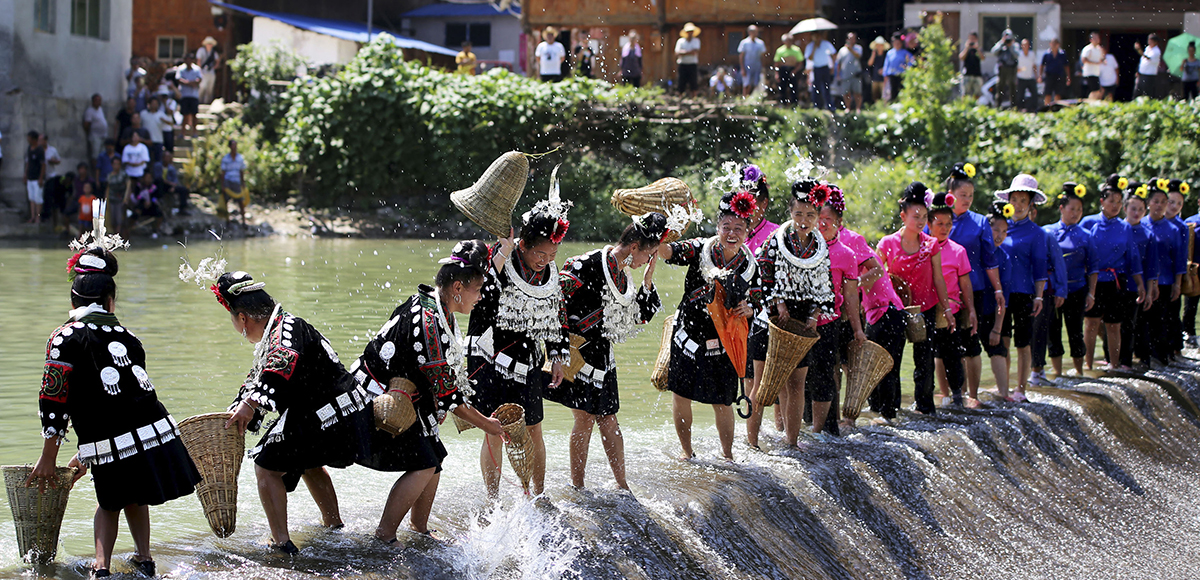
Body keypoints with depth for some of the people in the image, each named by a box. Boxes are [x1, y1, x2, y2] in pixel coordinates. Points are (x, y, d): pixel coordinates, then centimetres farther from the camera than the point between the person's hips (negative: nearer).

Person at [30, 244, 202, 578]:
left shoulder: (65, 338, 0)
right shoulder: (127, 338, 17)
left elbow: (54, 401, -3)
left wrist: (49, 457, 6)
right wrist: (88, 455, 31)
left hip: (113, 449, -4)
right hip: (158, 433, 4)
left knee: (110, 503, 22)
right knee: (134, 498, 30)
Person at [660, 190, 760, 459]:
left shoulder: (750, 265, -2)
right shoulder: (699, 250, -9)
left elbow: (755, 303, 7)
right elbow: (666, 251, -23)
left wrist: (749, 310, -16)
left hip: (722, 343, 1)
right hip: (689, 334, 0)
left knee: (722, 402, 5)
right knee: (681, 395, 7)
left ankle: (727, 455, 26)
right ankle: (687, 453, 26)